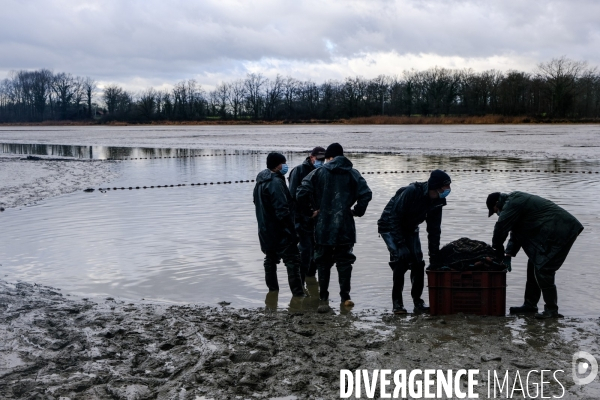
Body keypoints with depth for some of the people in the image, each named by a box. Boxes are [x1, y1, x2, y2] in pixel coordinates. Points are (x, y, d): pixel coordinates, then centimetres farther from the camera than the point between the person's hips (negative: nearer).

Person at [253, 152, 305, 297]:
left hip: (266, 230, 9)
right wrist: (291, 228, -17)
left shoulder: (260, 182, 10)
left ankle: (272, 288, 27)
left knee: (271, 259, 19)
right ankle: (298, 292, -4)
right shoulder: (276, 182, -20)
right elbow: (282, 210, -23)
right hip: (280, 231, -9)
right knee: (292, 260, -4)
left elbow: (257, 203, 20)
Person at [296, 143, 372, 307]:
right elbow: (366, 194, -9)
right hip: (345, 227, 1)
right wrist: (357, 211, 3)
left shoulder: (318, 173, -1)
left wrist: (309, 211, 1)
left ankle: (323, 296, 17)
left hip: (323, 227, 0)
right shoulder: (352, 174, 3)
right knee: (344, 262, 9)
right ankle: (345, 297, 5)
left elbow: (301, 193, -11)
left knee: (323, 262, 13)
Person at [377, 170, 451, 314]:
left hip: (409, 229, 7)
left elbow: (434, 230, -2)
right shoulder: (411, 192, -31)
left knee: (418, 262, -4)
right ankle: (397, 302, -11)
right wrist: (401, 243, -31)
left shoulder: (437, 202, -9)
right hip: (390, 227, -7)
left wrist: (434, 255, -5)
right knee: (402, 258, -21)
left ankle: (418, 301, 8)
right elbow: (394, 217, -29)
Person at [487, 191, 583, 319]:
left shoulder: (512, 204, -15)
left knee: (543, 270, -11)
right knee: (534, 266, 14)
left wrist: (498, 255, -1)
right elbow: (516, 233, 20)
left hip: (560, 232, -11)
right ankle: (530, 304, 21)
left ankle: (551, 310, -3)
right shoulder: (516, 200, 18)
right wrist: (508, 255, 11)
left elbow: (500, 229, -15)